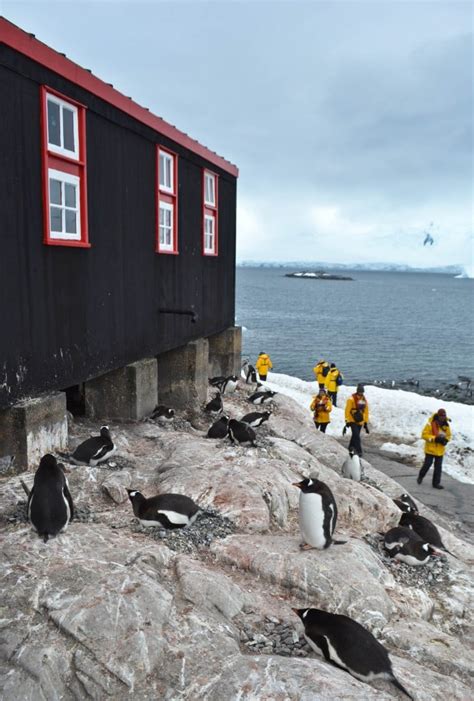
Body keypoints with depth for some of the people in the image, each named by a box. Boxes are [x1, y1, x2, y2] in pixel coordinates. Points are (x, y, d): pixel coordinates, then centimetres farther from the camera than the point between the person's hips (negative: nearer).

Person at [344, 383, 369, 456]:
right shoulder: (351, 399, -12)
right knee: (356, 436, -14)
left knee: (355, 435, 12)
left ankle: (350, 449, 24)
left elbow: (366, 412, 14)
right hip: (352, 421, -6)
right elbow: (347, 411, -11)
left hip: (360, 422, 6)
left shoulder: (364, 400, 7)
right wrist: (347, 421, -12)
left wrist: (366, 423, 12)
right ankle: (359, 451, -14)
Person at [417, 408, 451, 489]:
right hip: (430, 449, -5)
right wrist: (435, 438, -25)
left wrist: (446, 440, -9)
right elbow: (424, 434, -17)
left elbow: (448, 435, 13)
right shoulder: (431, 424, -18)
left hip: (440, 450, 5)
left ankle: (436, 483, 17)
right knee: (427, 464, 5)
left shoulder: (446, 425, 0)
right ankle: (420, 476, 30)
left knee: (438, 467, 8)